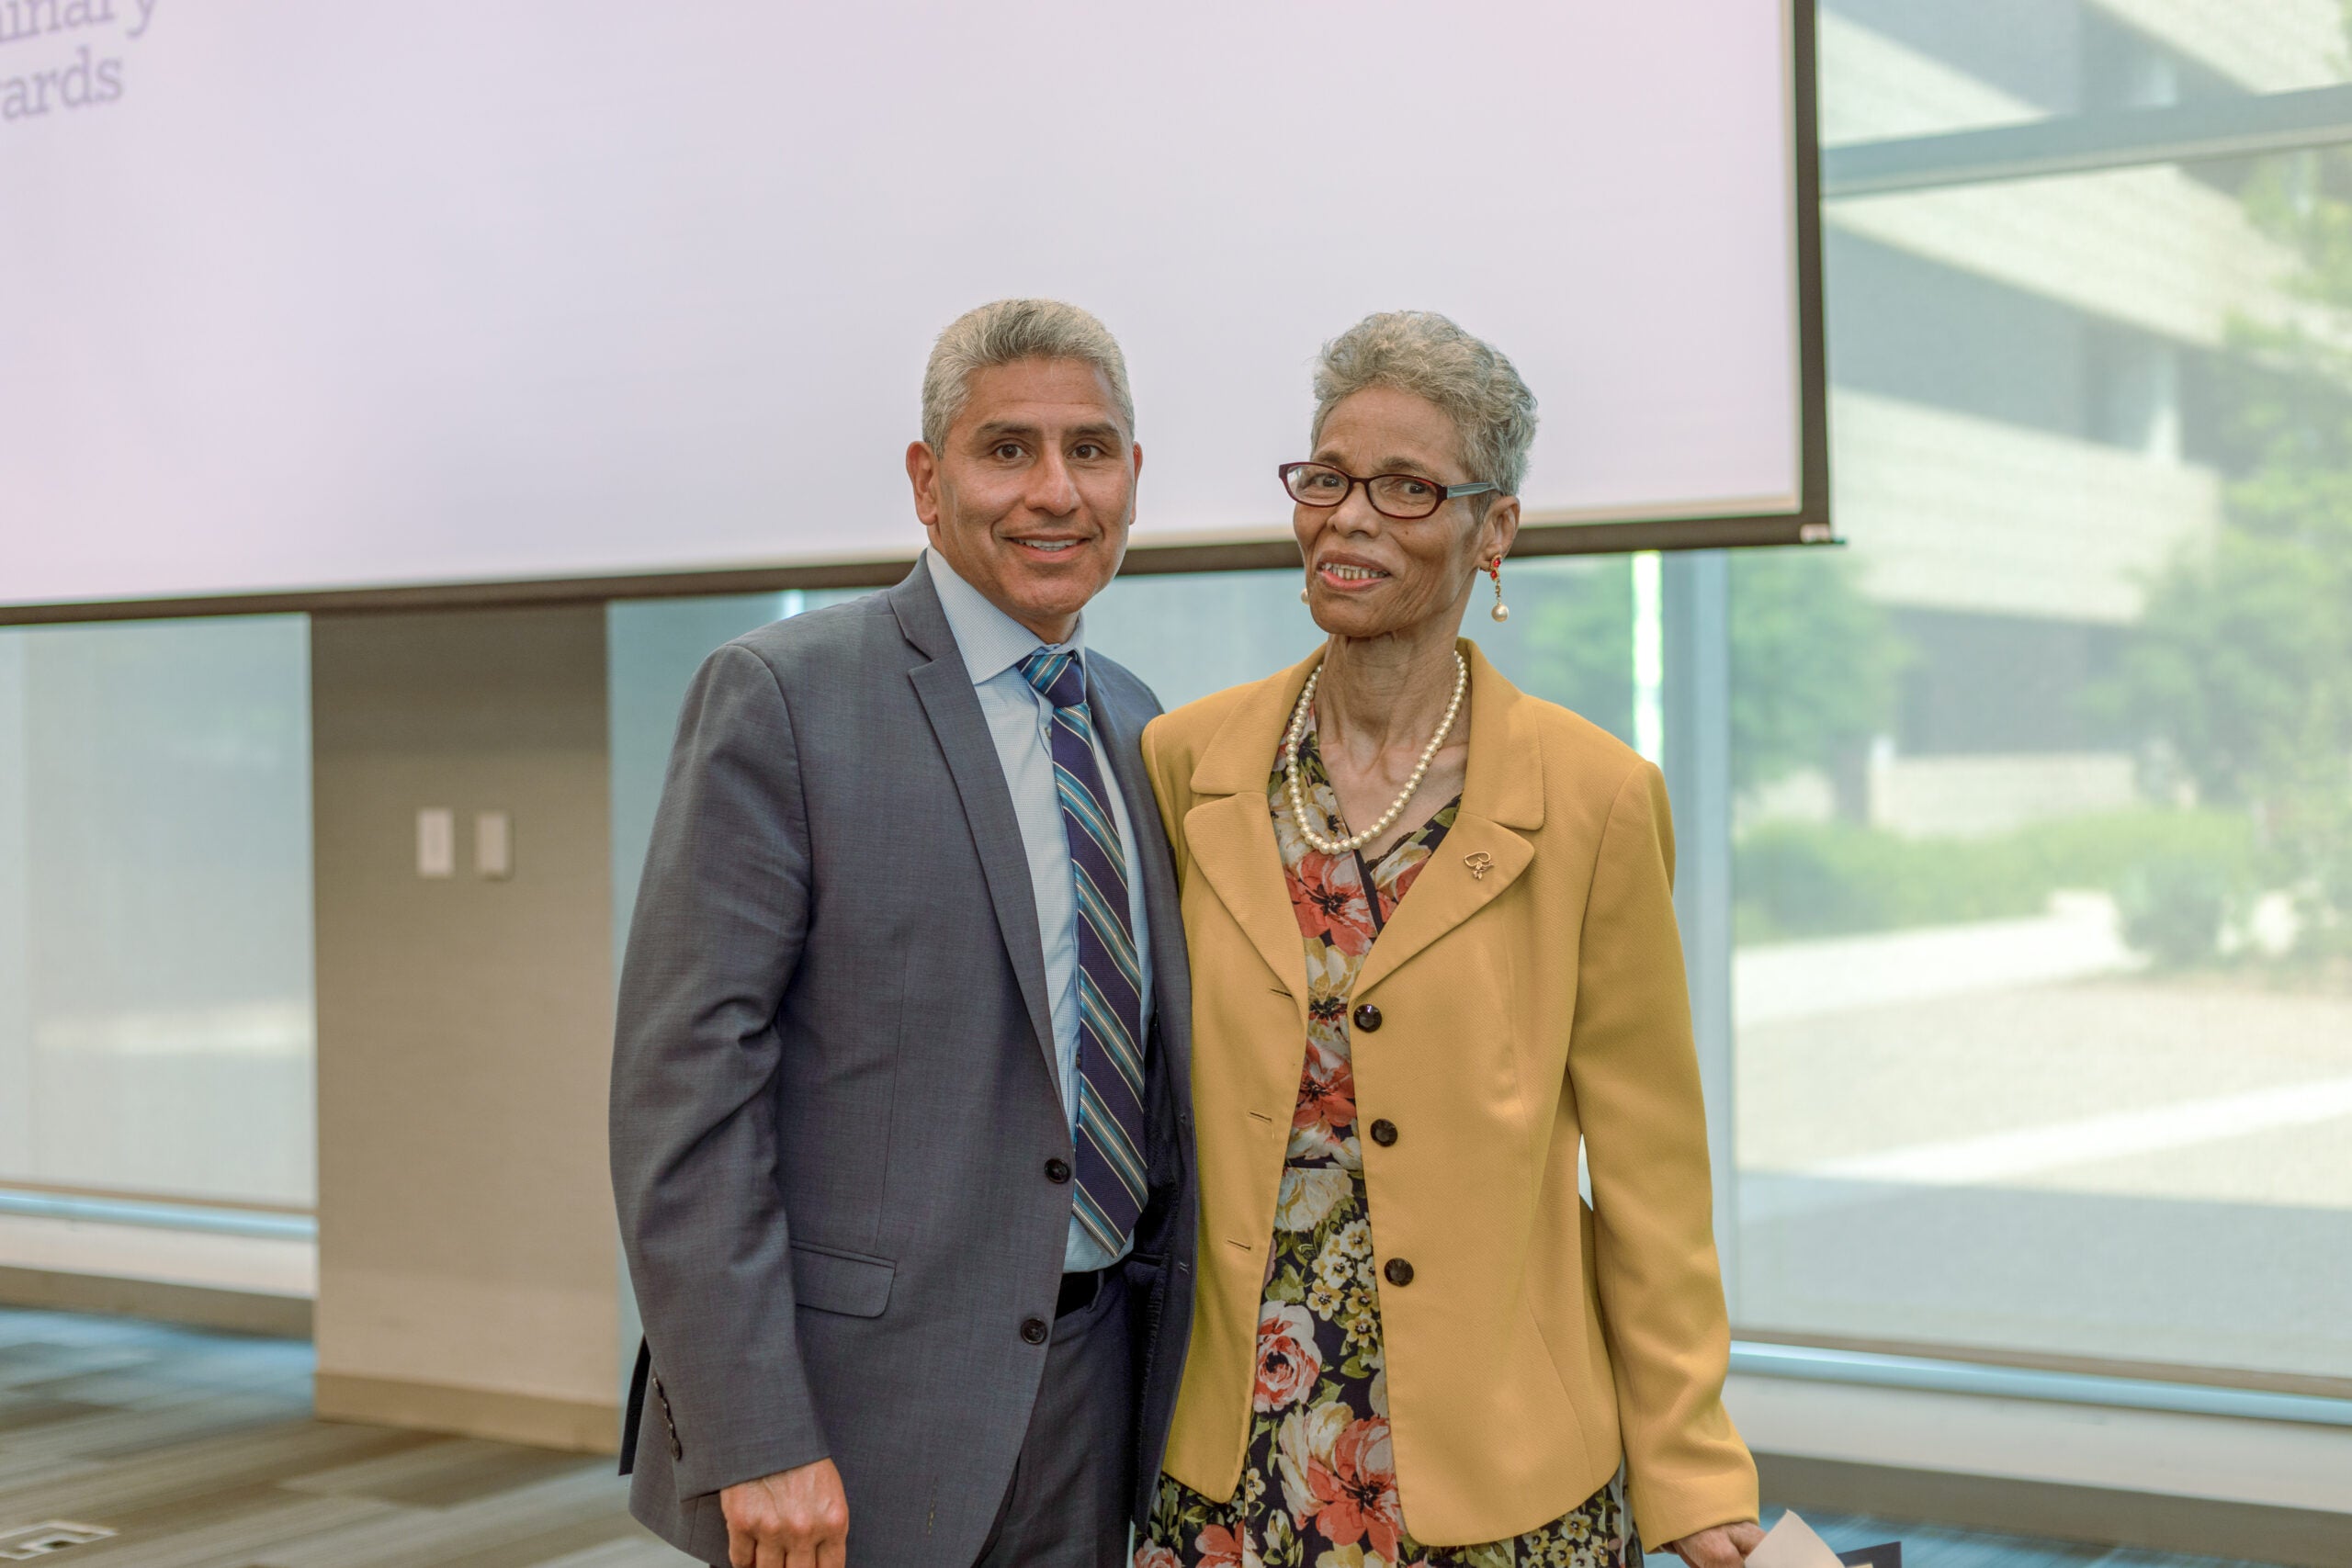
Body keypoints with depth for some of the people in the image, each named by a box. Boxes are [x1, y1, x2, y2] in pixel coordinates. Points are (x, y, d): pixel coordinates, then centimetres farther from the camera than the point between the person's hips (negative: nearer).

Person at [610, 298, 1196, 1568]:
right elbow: (682, 1079, -14)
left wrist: (1183, 1376, 12)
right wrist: (753, 1441, -18)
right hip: (858, 1408, -6)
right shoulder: (780, 697, -9)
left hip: (1093, 1403, 6)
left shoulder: (1134, 728, 12)